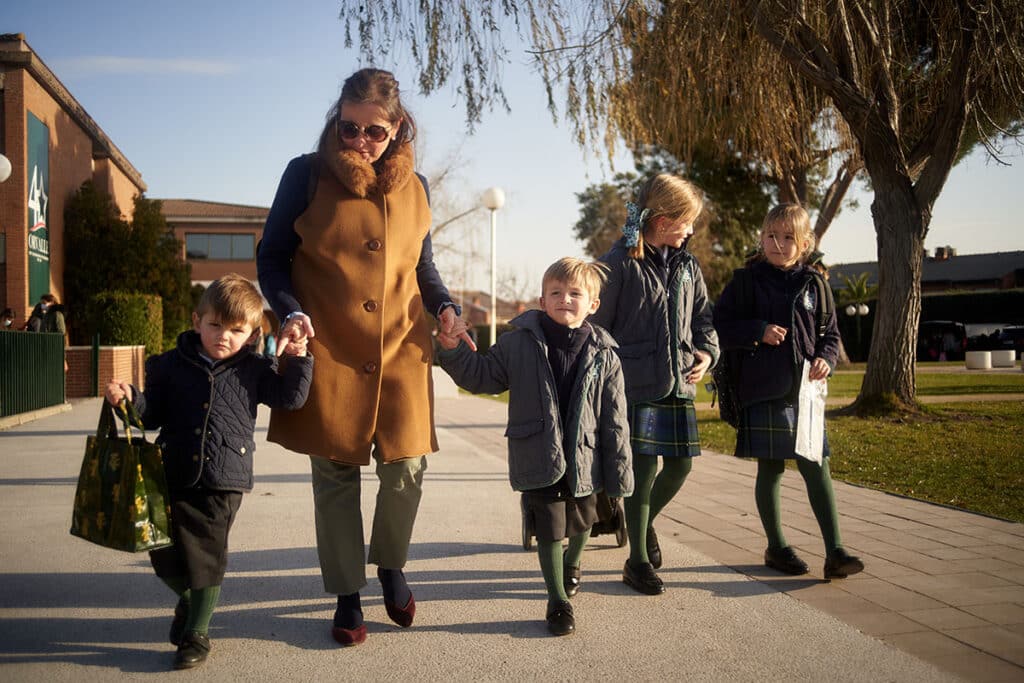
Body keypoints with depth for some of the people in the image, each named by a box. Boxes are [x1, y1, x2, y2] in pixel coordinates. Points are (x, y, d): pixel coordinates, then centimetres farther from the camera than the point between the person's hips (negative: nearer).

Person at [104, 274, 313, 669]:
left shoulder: (254, 370, 2)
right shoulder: (172, 365, 4)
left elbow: (290, 398, 1)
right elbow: (153, 414, 6)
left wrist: (297, 359, -7)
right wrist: (131, 399, -12)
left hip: (223, 483, -2)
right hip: (174, 477, 2)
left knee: (207, 558, 3)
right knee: (164, 553, 10)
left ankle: (196, 633, 20)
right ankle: (188, 598, 42)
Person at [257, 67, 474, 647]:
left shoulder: (414, 187, 9)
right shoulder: (307, 175, -2)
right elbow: (272, 257, 1)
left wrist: (445, 306, 0)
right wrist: (291, 312, -16)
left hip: (401, 353, 3)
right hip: (328, 353, -2)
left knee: (408, 468, 0)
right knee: (336, 475, 6)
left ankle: (391, 565, 29)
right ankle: (348, 595, 23)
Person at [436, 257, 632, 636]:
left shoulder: (603, 356, -6)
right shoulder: (519, 342, -7)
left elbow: (615, 421, -4)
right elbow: (483, 376, 4)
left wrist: (619, 476, -3)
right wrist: (454, 352, -14)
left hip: (584, 461, 2)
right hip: (538, 459, -2)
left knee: (582, 522, 23)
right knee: (549, 530, 1)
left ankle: (572, 562, 56)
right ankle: (558, 600, 21)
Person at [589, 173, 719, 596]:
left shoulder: (687, 267, 12)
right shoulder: (619, 263, -9)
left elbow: (703, 318, 19)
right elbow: (597, 328, -7)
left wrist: (706, 354, 0)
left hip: (679, 386, 6)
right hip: (636, 386, -6)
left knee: (680, 465, 10)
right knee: (643, 469, -3)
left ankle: (646, 521, 41)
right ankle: (637, 561, 15)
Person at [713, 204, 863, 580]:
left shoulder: (812, 284, 9)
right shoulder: (745, 281, 0)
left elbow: (830, 332, 16)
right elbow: (722, 326, -2)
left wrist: (826, 358, -3)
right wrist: (759, 331, -16)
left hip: (805, 390, 3)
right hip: (764, 392, -2)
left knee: (817, 469, 1)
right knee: (770, 469, 7)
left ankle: (835, 552, 4)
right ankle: (776, 546, 21)